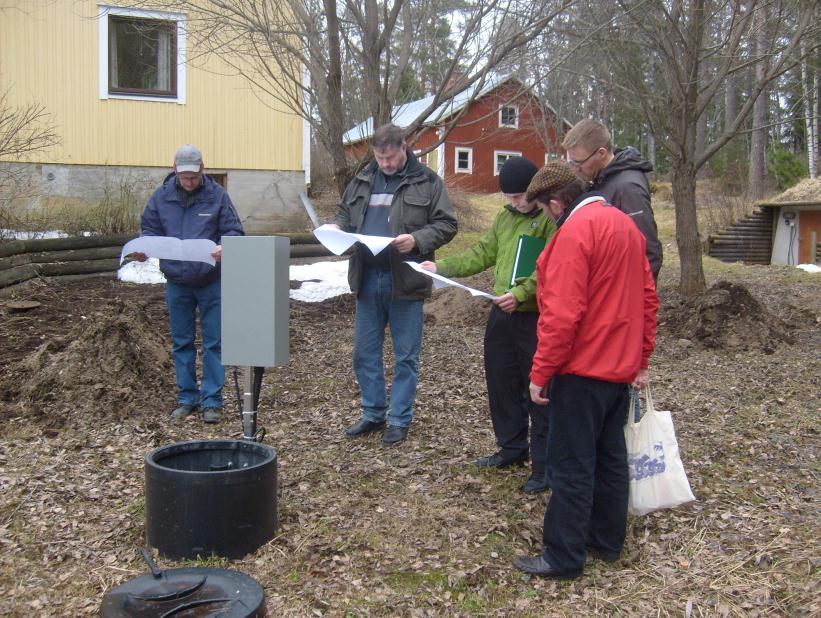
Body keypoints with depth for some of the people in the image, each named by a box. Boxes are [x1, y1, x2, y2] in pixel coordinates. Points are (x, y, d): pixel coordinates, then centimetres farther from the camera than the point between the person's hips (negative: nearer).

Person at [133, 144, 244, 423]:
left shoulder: (217, 195, -6)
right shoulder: (162, 196, 1)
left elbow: (233, 231, -6)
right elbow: (150, 228, 8)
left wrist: (225, 248, -27)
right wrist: (144, 248, -13)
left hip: (211, 282, -3)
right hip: (176, 283, 3)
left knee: (213, 343, 2)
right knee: (181, 343, 12)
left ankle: (212, 400, 12)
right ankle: (187, 398, 24)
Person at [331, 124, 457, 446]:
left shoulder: (426, 181, -2)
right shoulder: (362, 180, 12)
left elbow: (446, 224, -4)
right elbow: (344, 213, 23)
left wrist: (417, 239, -20)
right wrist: (337, 227, 1)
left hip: (405, 280, -5)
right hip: (367, 279, 5)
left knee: (406, 356, 5)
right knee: (365, 353, 12)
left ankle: (399, 420, 19)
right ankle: (373, 414, 27)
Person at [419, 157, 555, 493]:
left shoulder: (551, 219, -13)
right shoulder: (505, 216, 12)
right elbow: (482, 254, 15)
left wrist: (521, 293, -29)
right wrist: (441, 267, 5)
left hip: (535, 317, -8)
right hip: (501, 314, 8)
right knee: (501, 383, 17)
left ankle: (544, 466, 13)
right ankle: (512, 447, 35)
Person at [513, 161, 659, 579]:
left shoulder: (574, 231, -17)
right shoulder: (624, 224, 11)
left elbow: (562, 314, -23)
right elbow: (647, 298, 14)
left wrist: (540, 373, -16)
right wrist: (641, 359, 19)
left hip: (583, 370, -9)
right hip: (620, 367, 9)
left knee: (571, 465, -1)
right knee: (609, 456, 17)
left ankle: (564, 558, 8)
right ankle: (607, 540, 29)